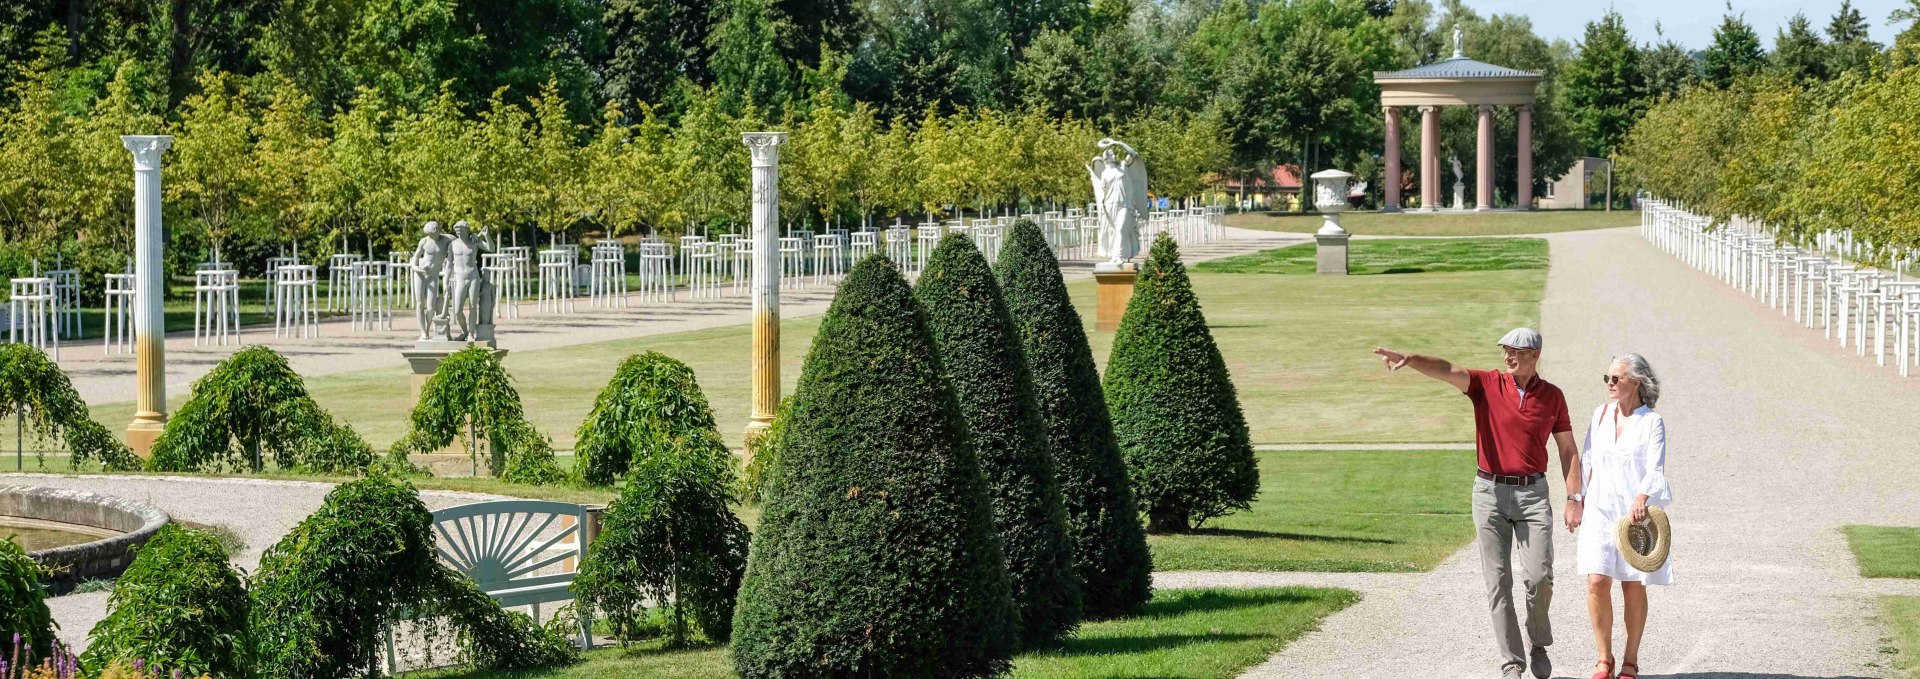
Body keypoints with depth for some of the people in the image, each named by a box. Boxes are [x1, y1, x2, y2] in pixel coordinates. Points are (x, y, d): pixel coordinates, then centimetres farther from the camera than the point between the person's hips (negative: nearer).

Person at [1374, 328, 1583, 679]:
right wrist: (1408, 358, -36)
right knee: (1498, 583, 0)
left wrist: (1573, 498, 1)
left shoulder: (1552, 396, 4)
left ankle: (1539, 644, 17)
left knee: (1539, 576, -9)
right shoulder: (1488, 384, 0)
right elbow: (1445, 370, -18)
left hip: (1533, 494, 0)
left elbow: (1568, 450, 10)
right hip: (1490, 492, 0)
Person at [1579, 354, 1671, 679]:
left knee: (1633, 586, 3)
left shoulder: (1651, 422, -5)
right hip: (1600, 509, 3)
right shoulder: (1600, 414, 9)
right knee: (1597, 582, -9)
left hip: (1636, 512, -3)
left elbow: (1655, 468, -16)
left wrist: (1642, 498, -33)